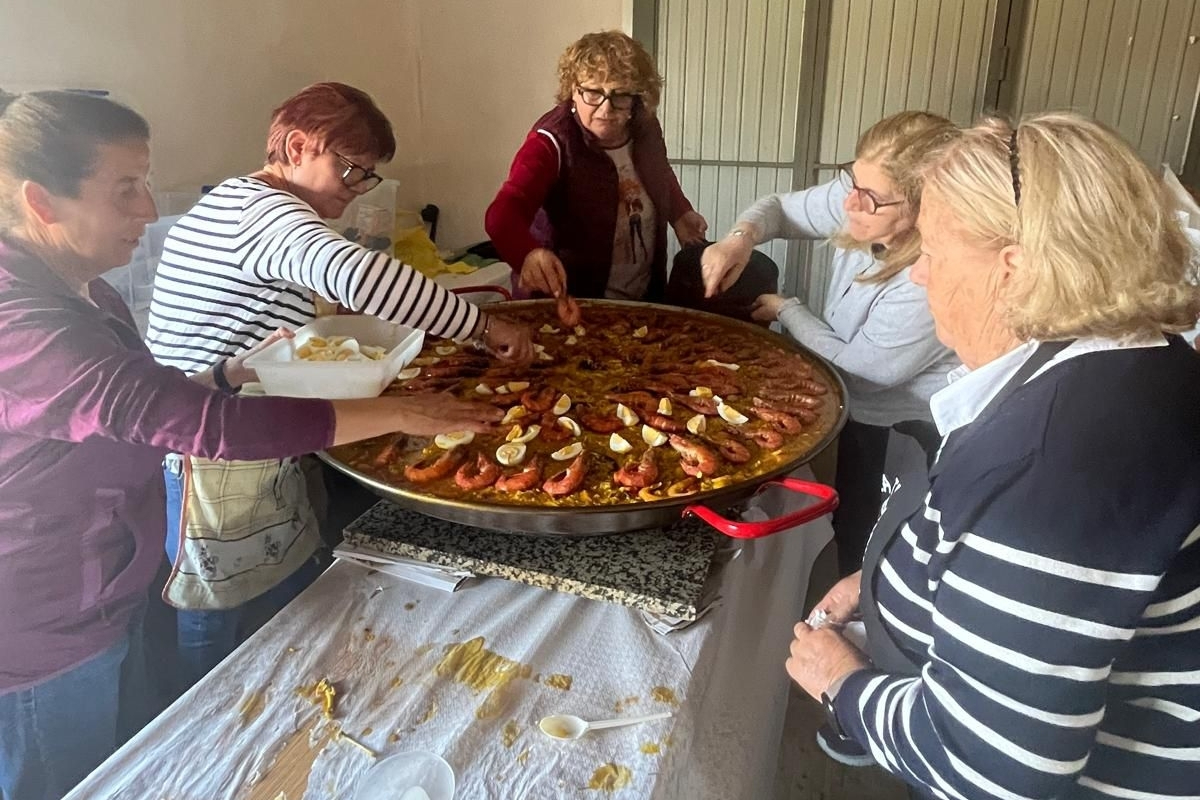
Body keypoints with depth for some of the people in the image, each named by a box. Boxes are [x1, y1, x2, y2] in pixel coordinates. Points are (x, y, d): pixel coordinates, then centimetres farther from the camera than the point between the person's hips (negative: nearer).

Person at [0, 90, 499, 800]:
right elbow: (207, 422, -39)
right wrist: (397, 413, -34)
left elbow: (142, 410, 11)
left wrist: (233, 373, -8)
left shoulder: (79, 292, 2)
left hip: (109, 606, 8)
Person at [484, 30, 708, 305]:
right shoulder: (553, 142, -24)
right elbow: (505, 212, -39)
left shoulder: (645, 127, -8)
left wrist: (680, 213, 0)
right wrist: (529, 253, -59)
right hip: (570, 302, -5)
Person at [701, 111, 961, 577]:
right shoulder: (856, 200, -16)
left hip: (923, 433, -7)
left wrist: (786, 311, -10)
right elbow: (780, 207, 3)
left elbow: (858, 366, -22)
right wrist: (742, 237, -20)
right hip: (864, 406, 7)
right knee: (850, 524, 25)